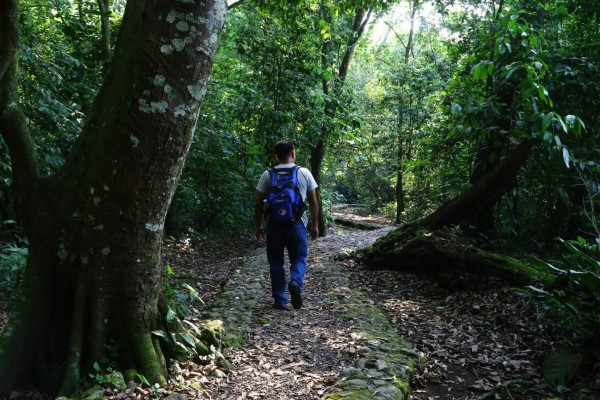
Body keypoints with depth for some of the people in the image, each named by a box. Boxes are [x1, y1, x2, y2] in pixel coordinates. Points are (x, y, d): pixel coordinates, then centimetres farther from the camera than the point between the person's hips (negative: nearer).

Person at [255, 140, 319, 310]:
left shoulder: (267, 175, 2)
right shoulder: (304, 173, 2)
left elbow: (259, 203, 2)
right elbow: (313, 202, 3)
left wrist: (258, 226, 11)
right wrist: (315, 225, 12)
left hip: (274, 224, 1)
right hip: (297, 223, 0)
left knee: (276, 262, 11)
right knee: (299, 258, 11)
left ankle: (280, 300, 11)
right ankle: (296, 282, -18)